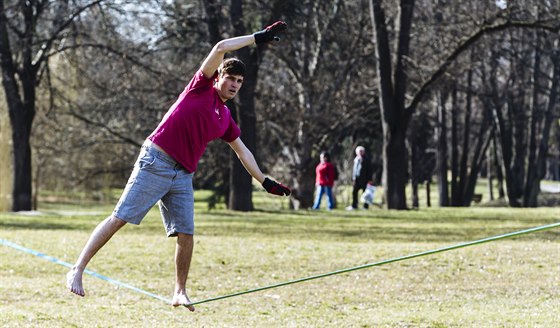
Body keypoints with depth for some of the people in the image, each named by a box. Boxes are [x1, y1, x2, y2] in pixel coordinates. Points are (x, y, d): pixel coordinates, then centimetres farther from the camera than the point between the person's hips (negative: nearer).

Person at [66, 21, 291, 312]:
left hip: (182, 176, 7)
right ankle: (77, 270, -7)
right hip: (155, 162, -7)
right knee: (120, 218, -9)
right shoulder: (201, 87, 0)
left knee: (186, 234, 0)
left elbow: (242, 151, 29)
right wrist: (257, 38, -5)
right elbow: (220, 48, -10)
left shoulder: (226, 118, 17)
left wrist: (265, 181, 30)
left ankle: (180, 293, 15)